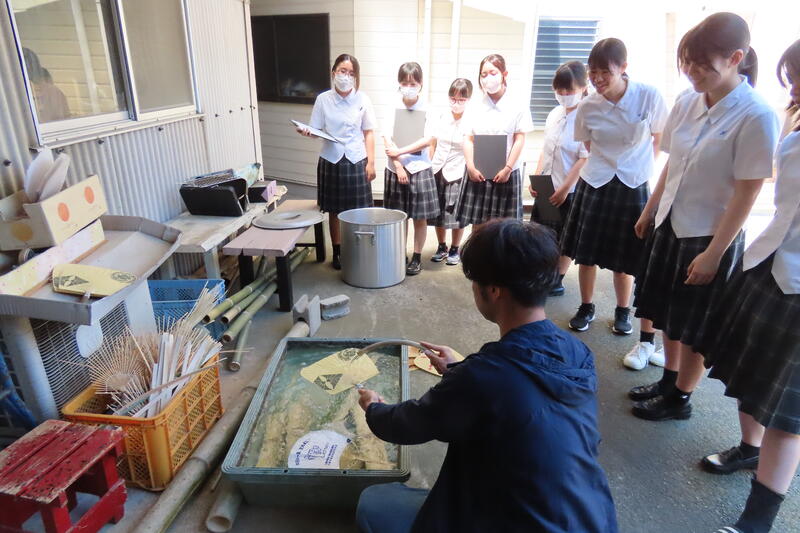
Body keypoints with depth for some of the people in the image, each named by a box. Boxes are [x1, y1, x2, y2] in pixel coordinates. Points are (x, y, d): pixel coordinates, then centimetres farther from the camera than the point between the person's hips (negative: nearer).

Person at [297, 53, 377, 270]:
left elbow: (368, 133, 3)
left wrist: (371, 162, -2)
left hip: (356, 160, 0)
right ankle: (337, 251, 21)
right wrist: (307, 132, -22)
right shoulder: (323, 99, 0)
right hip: (331, 160, 0)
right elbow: (316, 131, 1)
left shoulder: (362, 100, 1)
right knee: (334, 210, 8)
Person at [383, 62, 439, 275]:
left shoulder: (426, 109, -3)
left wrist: (400, 151, -13)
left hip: (419, 168, -1)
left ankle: (417, 257, 17)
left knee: (420, 217, 5)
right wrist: (398, 166, -13)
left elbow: (427, 140, -10)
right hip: (396, 168, 2)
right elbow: (388, 140, -4)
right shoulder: (393, 108, 1)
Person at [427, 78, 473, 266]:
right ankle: (442, 247, 27)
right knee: (438, 212, 11)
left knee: (456, 213, 3)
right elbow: (433, 144, 9)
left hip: (457, 173, -4)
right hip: (437, 171, 4)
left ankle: (454, 250, 20)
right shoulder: (442, 117, 3)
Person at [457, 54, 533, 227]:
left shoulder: (518, 107, -2)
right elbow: (469, 139, 3)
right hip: (477, 174, 2)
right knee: (477, 223, 7)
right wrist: (471, 167, -7)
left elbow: (519, 140, -4)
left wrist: (507, 169, -10)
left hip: (505, 174, -2)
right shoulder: (476, 106, 4)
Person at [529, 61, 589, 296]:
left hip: (570, 190, -6)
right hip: (545, 187, 7)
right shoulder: (554, 114, 7)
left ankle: (558, 281, 21)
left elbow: (585, 159, -18)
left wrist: (564, 189, -20)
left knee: (565, 239, 8)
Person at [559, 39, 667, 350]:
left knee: (625, 258, 7)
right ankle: (586, 308, 27)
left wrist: (642, 166, 3)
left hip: (633, 187, -1)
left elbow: (660, 137, 4)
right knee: (587, 253, 8)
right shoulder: (587, 108, -6)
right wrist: (607, 164, 4)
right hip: (595, 185, 2)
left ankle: (622, 312, 28)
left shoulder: (649, 96, -11)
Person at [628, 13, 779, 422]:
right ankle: (668, 380, 38)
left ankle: (679, 399, 28)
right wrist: (649, 212, 14)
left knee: (693, 327, 9)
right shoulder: (686, 103, 1)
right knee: (668, 316, 18)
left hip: (711, 236, -6)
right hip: (671, 226, 6)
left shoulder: (756, 117, -17)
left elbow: (746, 193, -16)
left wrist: (713, 253, -17)